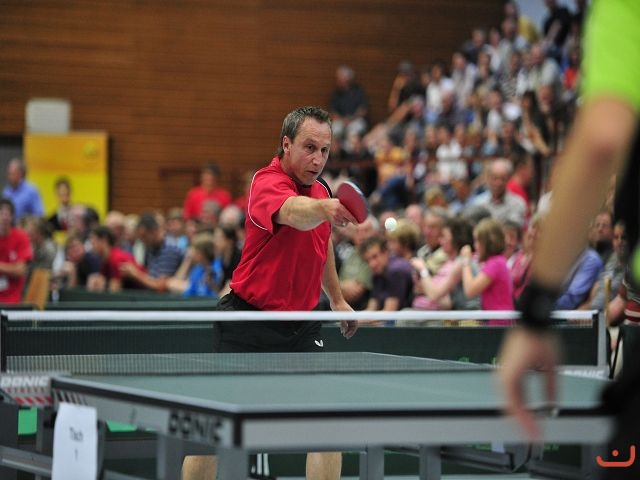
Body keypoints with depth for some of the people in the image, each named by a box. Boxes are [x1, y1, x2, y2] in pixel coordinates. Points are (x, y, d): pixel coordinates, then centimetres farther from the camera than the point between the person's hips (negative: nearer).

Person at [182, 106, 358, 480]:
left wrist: (337, 298, 27)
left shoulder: (320, 190, 5)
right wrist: (324, 209, -66)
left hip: (302, 327, 6)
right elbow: (293, 214, -46)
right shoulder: (268, 183, -20)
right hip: (250, 323, -6)